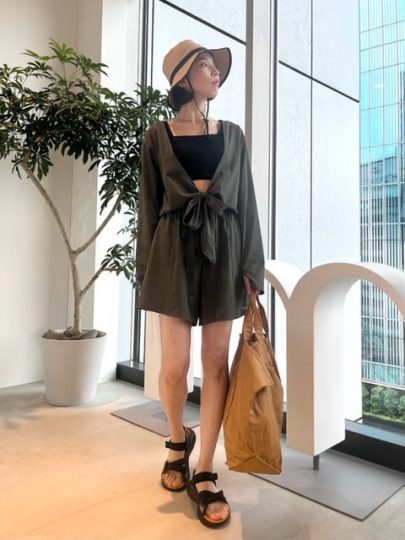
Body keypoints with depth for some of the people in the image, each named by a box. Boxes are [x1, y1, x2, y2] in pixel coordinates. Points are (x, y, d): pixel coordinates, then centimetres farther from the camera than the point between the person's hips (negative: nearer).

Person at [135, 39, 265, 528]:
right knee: (175, 363, -5)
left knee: (216, 361, -1)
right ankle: (178, 439, 27)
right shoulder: (157, 137, 8)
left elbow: (246, 202, 9)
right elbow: (149, 206, 6)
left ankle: (205, 474, 11)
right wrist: (147, 267, 0)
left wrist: (251, 265, 0)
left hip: (223, 247, 2)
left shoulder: (233, 135, 13)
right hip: (175, 247, -1)